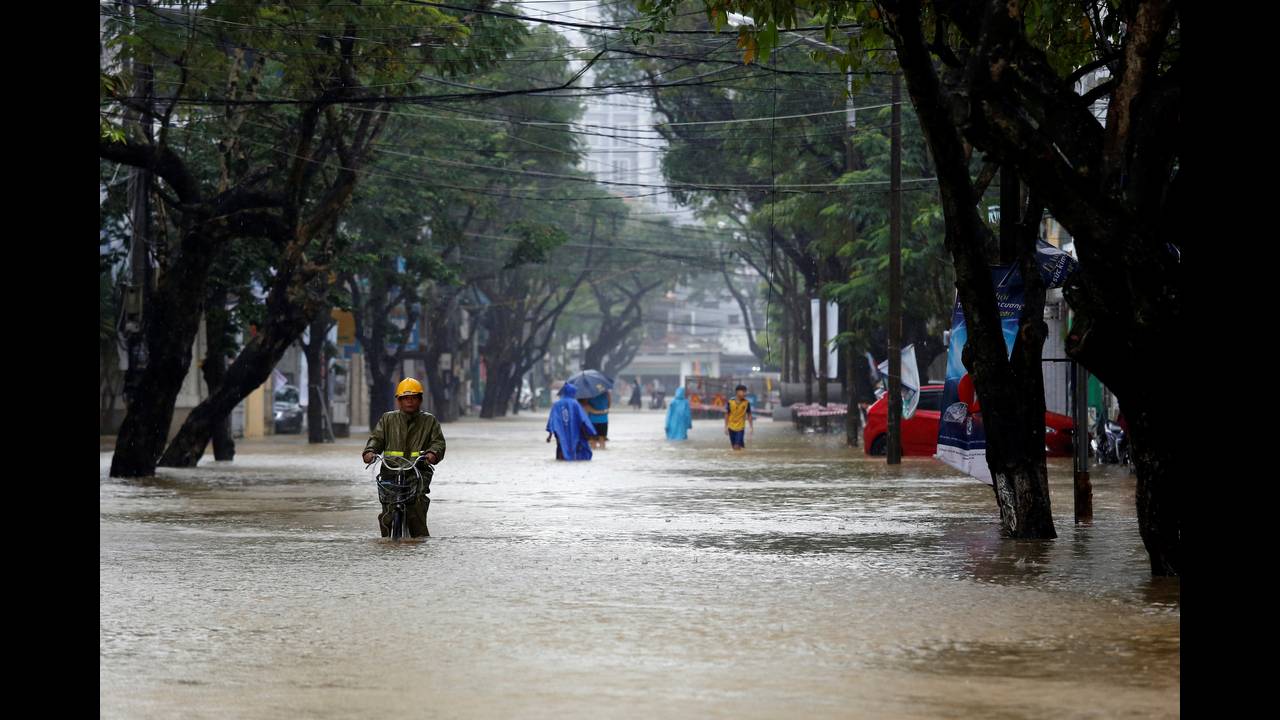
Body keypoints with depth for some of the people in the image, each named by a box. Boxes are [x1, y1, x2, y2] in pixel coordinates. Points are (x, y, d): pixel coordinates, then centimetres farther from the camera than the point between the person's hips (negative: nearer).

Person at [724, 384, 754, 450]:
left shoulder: (746, 403, -7)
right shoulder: (730, 402, -10)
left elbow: (749, 415, 2)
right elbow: (727, 415, -1)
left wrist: (752, 428, 2)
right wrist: (726, 427, -2)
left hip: (740, 427, -1)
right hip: (731, 427, 1)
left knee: (737, 447, -13)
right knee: (734, 446, 6)